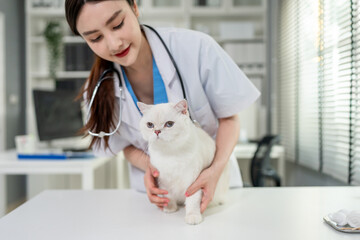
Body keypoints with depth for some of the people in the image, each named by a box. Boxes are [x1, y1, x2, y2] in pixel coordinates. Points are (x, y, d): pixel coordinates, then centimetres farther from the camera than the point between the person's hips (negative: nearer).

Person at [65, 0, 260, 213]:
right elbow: (127, 145, 4)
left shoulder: (196, 47, -19)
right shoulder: (100, 92, -11)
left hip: (214, 180, -2)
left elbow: (229, 117, -8)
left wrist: (216, 169, -23)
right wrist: (148, 166, -18)